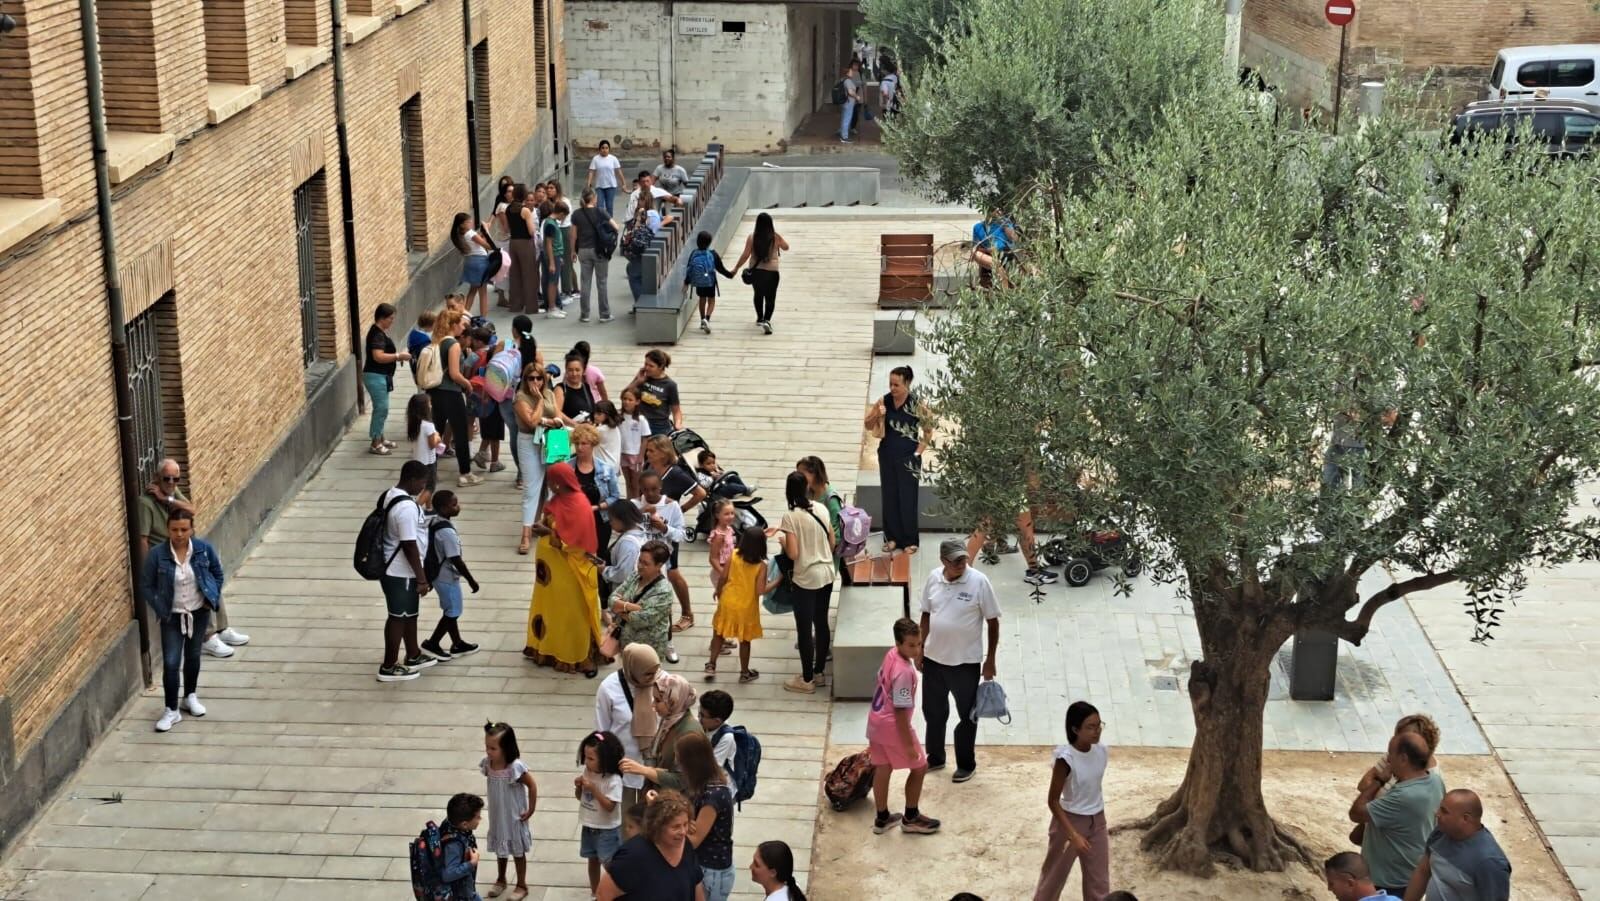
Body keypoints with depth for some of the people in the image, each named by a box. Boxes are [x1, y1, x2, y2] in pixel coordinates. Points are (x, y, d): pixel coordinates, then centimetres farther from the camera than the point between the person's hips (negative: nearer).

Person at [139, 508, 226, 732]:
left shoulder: (204, 549, -14)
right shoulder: (157, 554, -19)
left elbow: (217, 573, 4)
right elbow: (146, 585, -8)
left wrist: (213, 599, -2)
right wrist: (160, 610, -11)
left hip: (199, 613, 2)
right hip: (172, 617, -2)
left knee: (193, 656, 18)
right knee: (171, 663, -6)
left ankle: (190, 697, 38)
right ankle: (171, 710, 5)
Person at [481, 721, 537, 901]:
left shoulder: (515, 767, -29)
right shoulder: (487, 763, -12)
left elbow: (532, 786, -20)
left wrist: (530, 810, -14)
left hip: (514, 817, -5)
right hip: (497, 816, 5)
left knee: (517, 851, 13)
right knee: (500, 849, 23)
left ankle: (521, 886, 30)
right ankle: (501, 879, 44)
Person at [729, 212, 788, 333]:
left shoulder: (752, 237, -8)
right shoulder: (776, 237, -6)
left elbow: (746, 255, -7)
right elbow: (786, 247, 12)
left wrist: (736, 268, 2)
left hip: (756, 271, 2)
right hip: (772, 271, -2)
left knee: (758, 295, 21)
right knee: (770, 297, 2)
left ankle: (760, 319, 31)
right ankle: (766, 320, -14)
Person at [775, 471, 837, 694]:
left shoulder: (791, 517, -17)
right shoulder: (821, 509, 1)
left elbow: (792, 553, -19)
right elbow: (832, 543, 8)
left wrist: (782, 540, -1)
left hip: (806, 579, -6)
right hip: (827, 574, 6)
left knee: (805, 629, 5)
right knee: (821, 623, 18)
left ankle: (807, 680, 14)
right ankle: (818, 672, 30)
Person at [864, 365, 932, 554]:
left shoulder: (916, 404, -14)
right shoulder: (885, 400, -3)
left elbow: (928, 431, -4)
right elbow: (869, 426, 4)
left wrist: (918, 452, -6)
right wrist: (876, 415, -17)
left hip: (908, 458, -4)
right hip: (887, 455, 4)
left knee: (907, 498, 3)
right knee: (889, 496, 11)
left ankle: (910, 541, 13)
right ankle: (892, 537, 22)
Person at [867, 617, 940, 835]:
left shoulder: (890, 654, -4)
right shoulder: (904, 672, -30)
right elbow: (901, 711, -26)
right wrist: (909, 744, -19)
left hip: (876, 721, 8)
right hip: (892, 726, -8)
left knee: (882, 768, 21)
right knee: (919, 767, 12)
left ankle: (882, 818, 35)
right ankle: (911, 818, 26)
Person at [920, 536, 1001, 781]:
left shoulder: (979, 582, -16)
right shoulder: (933, 578, -4)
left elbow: (993, 621, -9)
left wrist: (990, 659, -9)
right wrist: (920, 648, 8)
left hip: (965, 661, -4)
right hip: (933, 658, 4)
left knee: (967, 715, 9)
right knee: (933, 710, 17)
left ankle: (966, 764, 25)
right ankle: (935, 757, 36)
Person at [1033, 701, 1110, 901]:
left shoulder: (1100, 751, -8)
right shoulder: (1066, 759, -25)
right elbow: (1052, 801, -19)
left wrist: (1098, 818, 17)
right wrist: (1073, 834, -24)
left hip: (1097, 822, 5)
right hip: (1070, 821, -5)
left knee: (1100, 882, 12)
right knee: (1054, 876, 13)